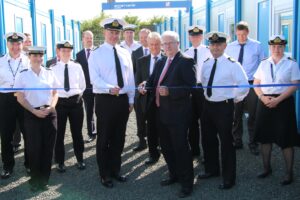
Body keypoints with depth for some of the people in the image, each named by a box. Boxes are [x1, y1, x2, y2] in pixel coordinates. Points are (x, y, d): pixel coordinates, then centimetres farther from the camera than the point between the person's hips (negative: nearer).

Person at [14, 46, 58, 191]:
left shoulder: (49, 73, 5)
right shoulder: (23, 75, -2)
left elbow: (55, 93, 10)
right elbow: (20, 98, -2)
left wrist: (51, 107, -7)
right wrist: (34, 111, -11)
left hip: (49, 113, 2)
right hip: (32, 114, -2)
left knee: (48, 147, 5)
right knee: (34, 147, 0)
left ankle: (44, 179, 21)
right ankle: (35, 179, 19)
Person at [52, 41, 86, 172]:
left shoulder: (77, 67, 2)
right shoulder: (53, 68, -3)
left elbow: (82, 85, 10)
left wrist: (77, 95, 6)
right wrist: (54, 98, 1)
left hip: (76, 101, 1)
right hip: (59, 102, -1)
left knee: (77, 132, 11)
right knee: (59, 133, 8)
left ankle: (80, 159, 27)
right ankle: (60, 162, 22)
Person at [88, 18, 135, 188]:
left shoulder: (125, 53, 9)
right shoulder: (96, 54, -5)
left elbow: (130, 78, 11)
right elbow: (94, 78, -15)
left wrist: (131, 100, 8)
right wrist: (110, 88, -32)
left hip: (123, 100, 5)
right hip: (105, 100, -4)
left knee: (119, 137, 14)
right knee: (104, 138, 5)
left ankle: (115, 170, 31)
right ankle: (105, 174, 20)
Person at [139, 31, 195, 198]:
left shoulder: (186, 61, -10)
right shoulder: (160, 62, 15)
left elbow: (191, 87, -18)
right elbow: (154, 82, 15)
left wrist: (169, 91, -28)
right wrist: (146, 87, -7)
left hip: (178, 114, -8)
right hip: (162, 112, 8)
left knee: (181, 148, 0)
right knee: (166, 147, 18)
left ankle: (187, 182, 14)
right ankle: (174, 175, 35)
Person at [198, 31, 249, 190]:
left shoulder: (232, 64, -14)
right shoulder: (206, 64, 5)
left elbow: (244, 86, -15)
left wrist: (235, 99, -5)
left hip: (224, 106, -6)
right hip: (208, 105, 7)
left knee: (226, 142, 1)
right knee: (207, 139, 17)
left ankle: (229, 178, 16)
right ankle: (211, 169, 37)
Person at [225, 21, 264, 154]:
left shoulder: (256, 46, -1)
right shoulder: (230, 47, 4)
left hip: (251, 84, -2)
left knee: (252, 115, 5)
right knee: (235, 115, 8)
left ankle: (253, 143, 18)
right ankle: (237, 141, 23)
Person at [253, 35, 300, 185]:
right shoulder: (263, 64, 10)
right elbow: (256, 83, 9)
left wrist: (277, 100, -17)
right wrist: (262, 97, -9)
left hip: (283, 102, -4)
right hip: (265, 102, 4)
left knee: (286, 139, -1)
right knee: (265, 136, 10)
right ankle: (266, 168, 25)